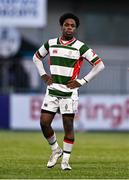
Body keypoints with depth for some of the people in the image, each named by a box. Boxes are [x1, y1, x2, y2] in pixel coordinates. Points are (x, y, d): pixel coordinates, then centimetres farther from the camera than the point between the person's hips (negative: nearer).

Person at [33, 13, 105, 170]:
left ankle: (65, 160, 7)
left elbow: (99, 65, -6)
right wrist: (43, 75, 10)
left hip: (69, 92, -3)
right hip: (52, 91, 3)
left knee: (68, 125, -2)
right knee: (44, 123, -3)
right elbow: (36, 57, 23)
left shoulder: (80, 47, -6)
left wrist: (82, 82, -8)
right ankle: (56, 150, 19)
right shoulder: (51, 44, 6)